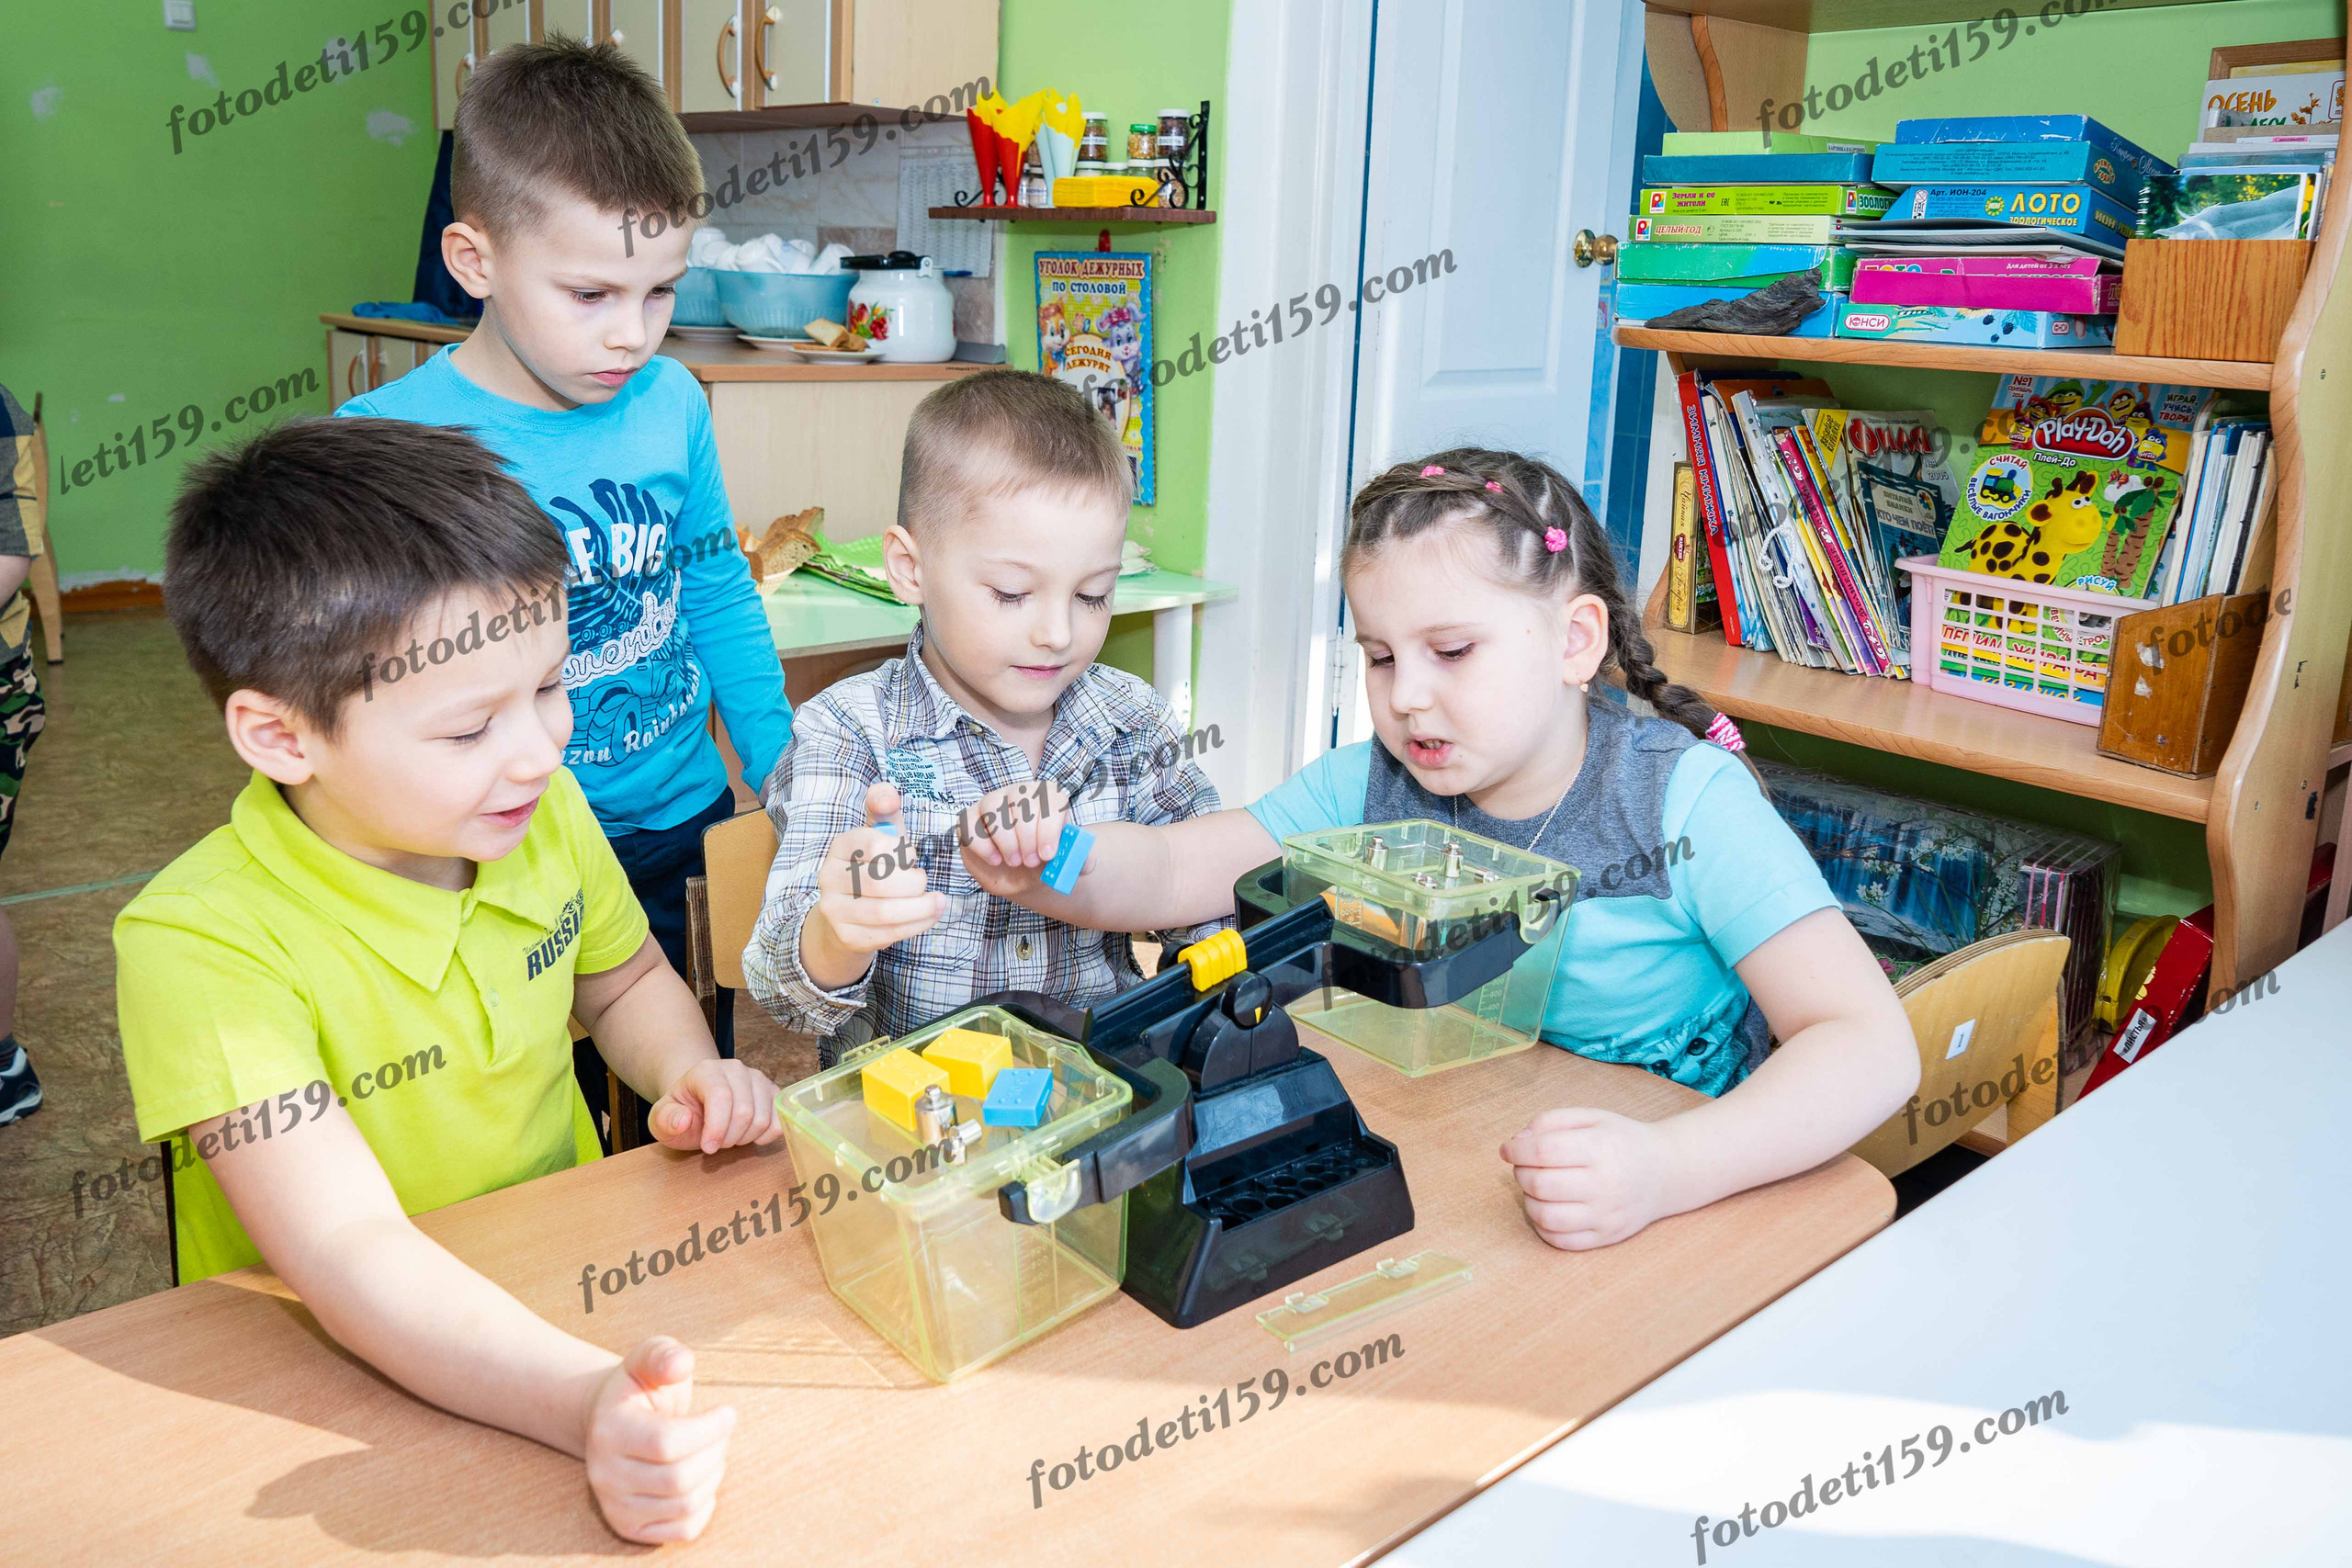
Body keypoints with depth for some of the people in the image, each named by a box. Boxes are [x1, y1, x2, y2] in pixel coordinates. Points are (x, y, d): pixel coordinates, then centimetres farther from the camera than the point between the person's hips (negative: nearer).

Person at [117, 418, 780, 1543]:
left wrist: (689, 1073, -5)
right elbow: (348, 1255, -29)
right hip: (331, 1376, -5)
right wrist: (584, 1403, -43)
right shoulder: (203, 944, -21)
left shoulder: (545, 812, -5)